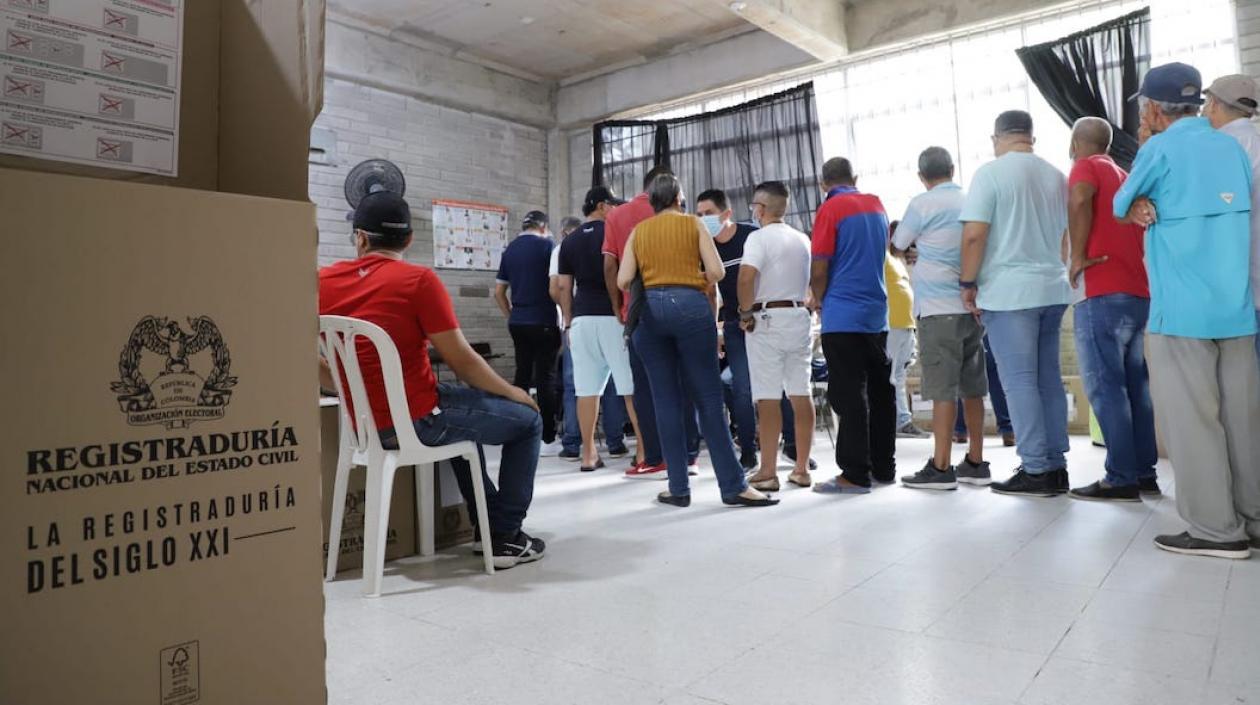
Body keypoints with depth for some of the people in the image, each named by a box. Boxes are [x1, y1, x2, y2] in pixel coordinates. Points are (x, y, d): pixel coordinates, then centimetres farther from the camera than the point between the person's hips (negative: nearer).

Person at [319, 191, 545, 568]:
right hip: (417, 421, -7)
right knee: (527, 419, 12)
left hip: (366, 424, 7)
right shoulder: (418, 279, -14)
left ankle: (488, 519, 39)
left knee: (467, 412, 34)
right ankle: (504, 536, 14)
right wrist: (512, 392, 4)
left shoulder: (323, 282, 2)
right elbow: (461, 361, -13)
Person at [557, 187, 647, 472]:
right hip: (613, 315, -4)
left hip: (582, 318, 4)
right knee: (632, 386, -1)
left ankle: (588, 454, 7)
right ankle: (645, 449, -1)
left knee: (586, 388, 3)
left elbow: (564, 286, 10)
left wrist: (568, 321, 16)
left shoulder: (569, 242, 12)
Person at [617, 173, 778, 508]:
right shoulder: (693, 223, 8)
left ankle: (679, 488, 6)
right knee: (709, 398, -1)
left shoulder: (638, 231, 13)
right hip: (689, 306, -2)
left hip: (649, 310, 2)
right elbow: (716, 271, -2)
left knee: (666, 400, 4)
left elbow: (623, 281, 3)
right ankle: (733, 486, 0)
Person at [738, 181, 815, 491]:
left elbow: (747, 277, -22)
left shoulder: (760, 237, -8)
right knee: (801, 395, 8)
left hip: (768, 318, -6)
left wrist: (745, 313, -11)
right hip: (800, 317, 7)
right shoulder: (802, 239, 14)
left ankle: (768, 473, -1)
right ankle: (802, 469, 14)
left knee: (768, 398, -4)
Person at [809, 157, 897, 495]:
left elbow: (819, 270, -13)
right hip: (877, 314, 7)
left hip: (843, 317, -7)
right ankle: (883, 467, 19)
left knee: (848, 396, -4)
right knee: (880, 392, 12)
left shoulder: (831, 209, -8)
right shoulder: (876, 205, 12)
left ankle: (855, 474, -1)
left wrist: (820, 302, 6)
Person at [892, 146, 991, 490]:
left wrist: (915, 244, 26)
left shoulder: (923, 204, -6)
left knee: (943, 389, -5)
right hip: (973, 306, 6)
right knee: (972, 388, 10)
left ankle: (941, 467, -2)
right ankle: (975, 463, 16)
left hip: (939, 307, -6)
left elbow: (897, 246, 6)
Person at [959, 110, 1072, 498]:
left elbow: (974, 234, -14)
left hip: (1009, 291, -6)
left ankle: (1036, 470, -1)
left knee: (1019, 381, -3)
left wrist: (968, 282, -5)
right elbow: (1065, 236, 22)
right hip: (1052, 290, 7)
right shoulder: (1055, 175, 14)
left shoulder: (991, 172, -6)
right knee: (1048, 379, 10)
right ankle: (1056, 466, 14)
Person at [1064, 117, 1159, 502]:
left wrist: (1077, 258, -18)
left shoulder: (1087, 166, -1)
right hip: (1138, 292, 8)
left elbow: (1080, 200, -24)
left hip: (1103, 294, -8)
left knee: (1105, 388, -7)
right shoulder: (1124, 176, 23)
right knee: (1135, 385, 11)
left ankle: (1121, 479, -7)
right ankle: (1145, 473, 15)